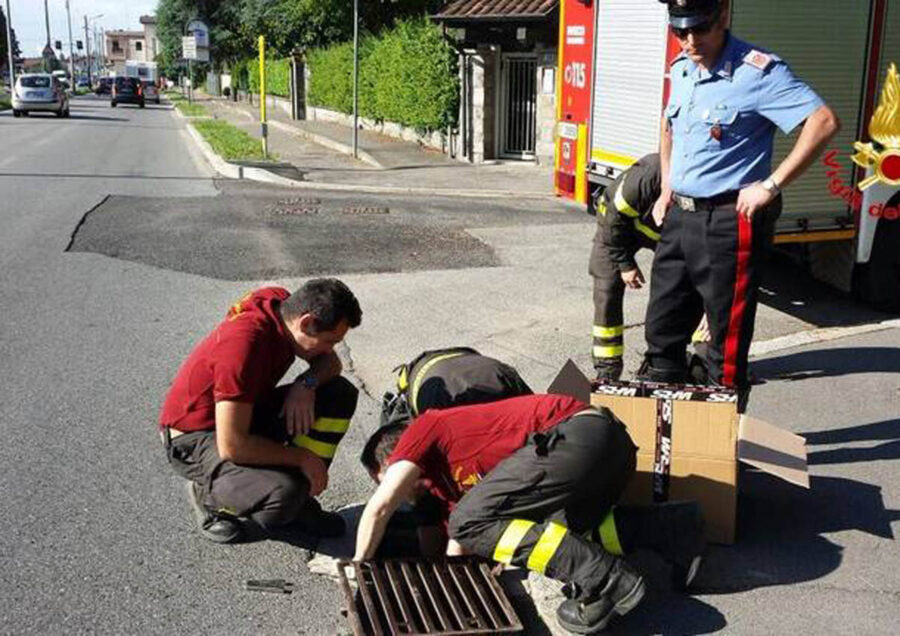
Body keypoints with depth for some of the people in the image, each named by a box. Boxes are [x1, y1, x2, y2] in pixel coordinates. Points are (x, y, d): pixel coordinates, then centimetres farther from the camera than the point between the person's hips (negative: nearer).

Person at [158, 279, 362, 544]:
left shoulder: (283, 303, -9)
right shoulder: (244, 344, -33)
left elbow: (330, 362, 6)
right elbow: (231, 446, -32)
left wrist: (307, 384, -17)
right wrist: (302, 457, -21)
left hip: (243, 413, 8)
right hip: (195, 439, -8)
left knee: (340, 395, -7)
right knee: (282, 495, -33)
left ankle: (299, 499, 2)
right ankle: (207, 494, -1)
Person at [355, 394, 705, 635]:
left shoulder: (425, 428, 8)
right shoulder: (450, 481, 30)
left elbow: (379, 508, 0)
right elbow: (456, 555, 30)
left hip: (577, 433, -10)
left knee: (472, 521, -8)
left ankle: (604, 581, -15)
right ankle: (672, 526, 15)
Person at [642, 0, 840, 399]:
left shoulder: (758, 71, -13)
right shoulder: (681, 70, 9)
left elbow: (824, 122, -19)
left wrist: (769, 187, -20)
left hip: (728, 222, -7)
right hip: (679, 217, 7)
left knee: (726, 347, 2)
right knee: (662, 333, 15)